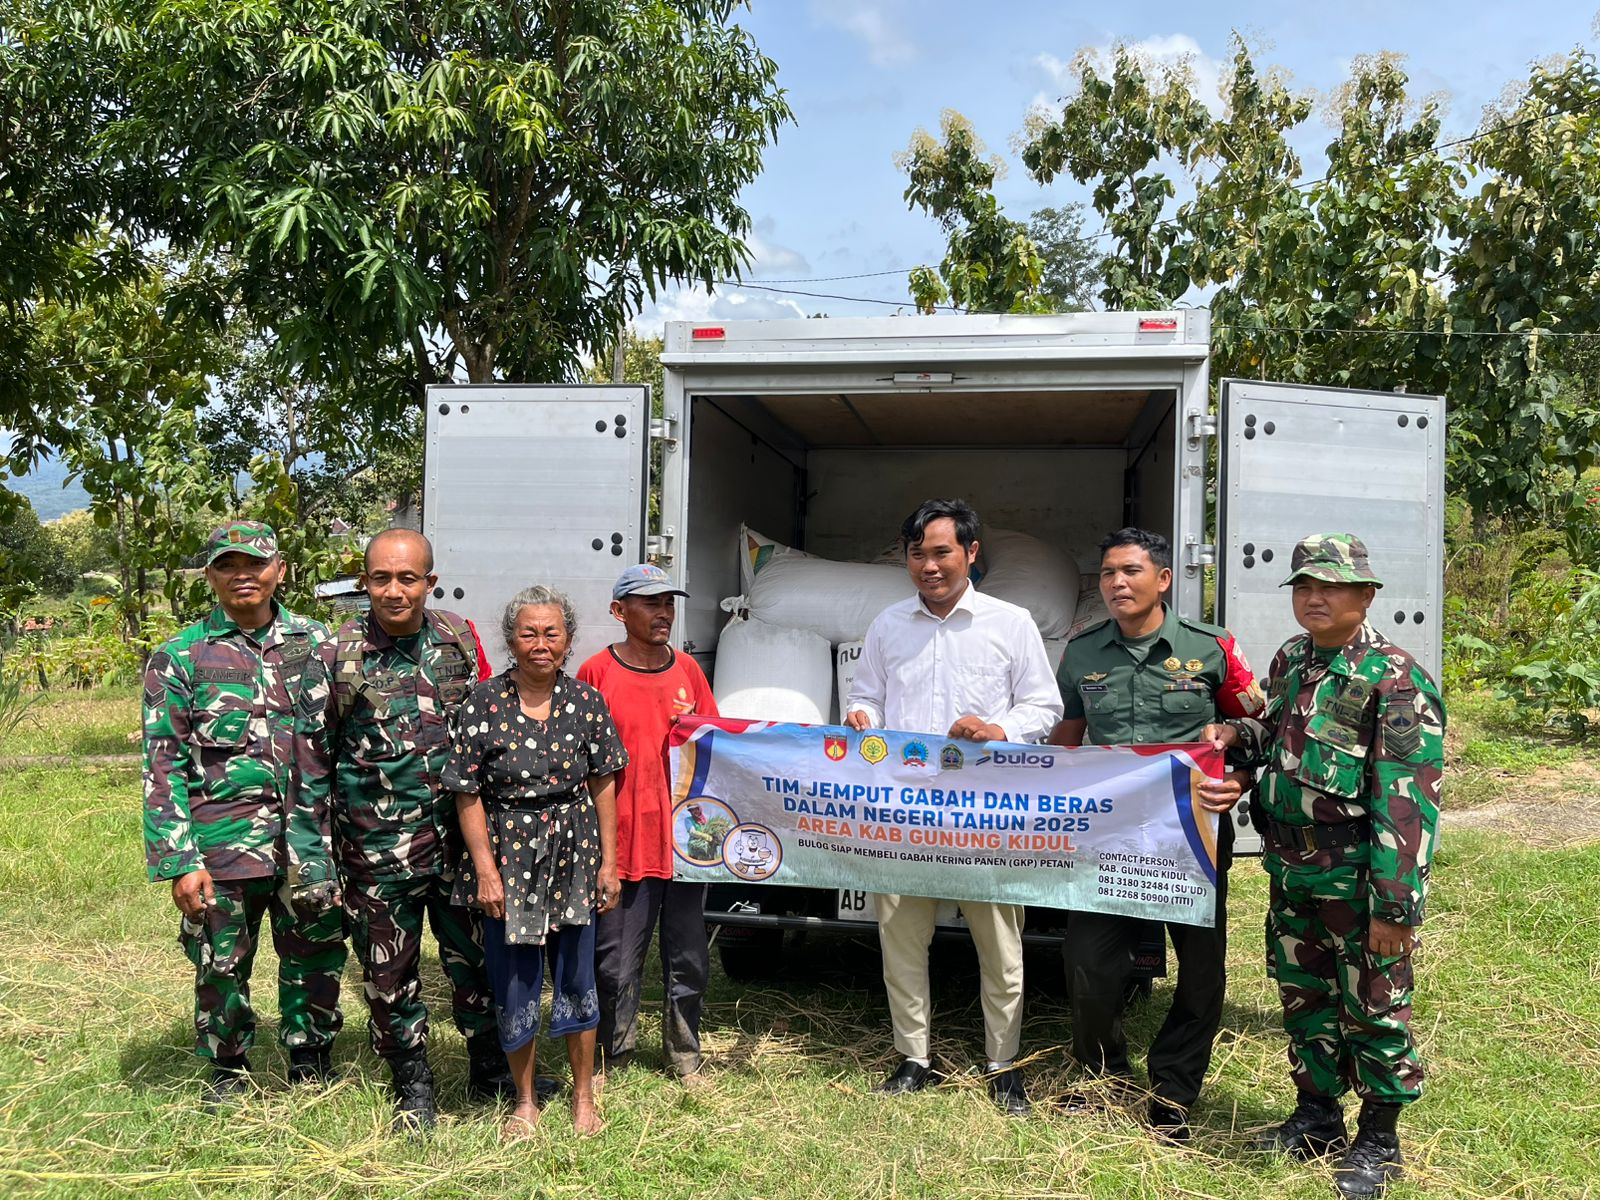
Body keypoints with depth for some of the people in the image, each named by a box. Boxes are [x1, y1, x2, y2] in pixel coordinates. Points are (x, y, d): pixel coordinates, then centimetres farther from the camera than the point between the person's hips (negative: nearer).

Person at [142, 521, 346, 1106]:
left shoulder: (316, 642, 6)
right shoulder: (179, 657, -2)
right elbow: (162, 767, -4)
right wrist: (181, 861, -10)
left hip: (309, 842, 2)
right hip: (222, 850, -2)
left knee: (317, 962, 12)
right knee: (221, 968, 10)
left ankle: (311, 1068, 34)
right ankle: (228, 1073, 34)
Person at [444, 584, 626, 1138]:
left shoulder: (586, 702, -2)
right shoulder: (485, 702, -8)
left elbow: (603, 785, 4)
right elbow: (468, 794, -6)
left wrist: (609, 862, 1)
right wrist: (486, 870, -10)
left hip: (574, 858, 1)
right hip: (509, 855, -1)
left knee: (577, 979, 10)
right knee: (513, 983, 9)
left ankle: (583, 1096, 29)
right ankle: (525, 1101, 29)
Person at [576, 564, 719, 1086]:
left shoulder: (687, 669, 8)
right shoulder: (597, 673, -5)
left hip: (685, 836, 4)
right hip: (624, 841, -4)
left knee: (688, 959, 13)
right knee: (617, 963, 5)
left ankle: (685, 1057, 29)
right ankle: (613, 1059, 25)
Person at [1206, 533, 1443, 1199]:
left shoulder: (1395, 679, -15)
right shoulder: (1290, 660, 8)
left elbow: (1408, 800, -18)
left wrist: (1396, 904, -21)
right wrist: (1240, 734, 2)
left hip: (1356, 878, -7)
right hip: (1290, 872, 7)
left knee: (1373, 1007, 6)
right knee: (1303, 997, 18)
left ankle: (1378, 1141, 24)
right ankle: (1316, 1114, 35)